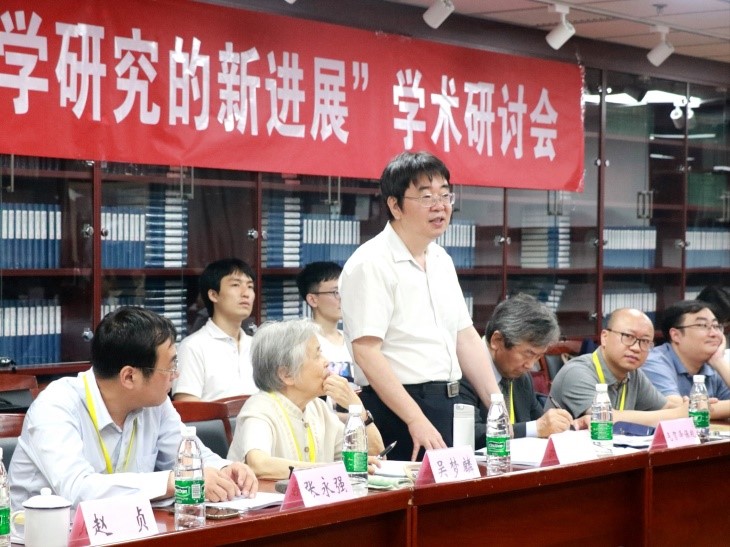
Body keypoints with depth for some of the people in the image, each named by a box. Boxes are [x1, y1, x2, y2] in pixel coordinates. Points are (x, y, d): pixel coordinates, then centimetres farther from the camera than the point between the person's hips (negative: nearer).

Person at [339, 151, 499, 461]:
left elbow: (465, 337, 17)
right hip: (397, 411, -8)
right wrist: (417, 421, -26)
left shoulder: (442, 261, 14)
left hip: (451, 405, 8)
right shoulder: (371, 264, -13)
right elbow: (366, 352, -21)